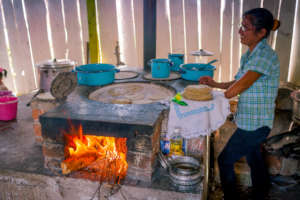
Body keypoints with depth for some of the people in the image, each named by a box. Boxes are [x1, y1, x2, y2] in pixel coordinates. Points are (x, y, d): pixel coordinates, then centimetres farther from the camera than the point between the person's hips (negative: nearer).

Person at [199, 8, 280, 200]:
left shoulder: (266, 56, -23)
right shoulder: (248, 55, 6)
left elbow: (238, 88, -24)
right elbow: (240, 83, 15)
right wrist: (216, 84, 4)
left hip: (254, 124, -9)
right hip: (252, 121, 9)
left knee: (225, 160, 3)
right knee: (254, 159, 24)